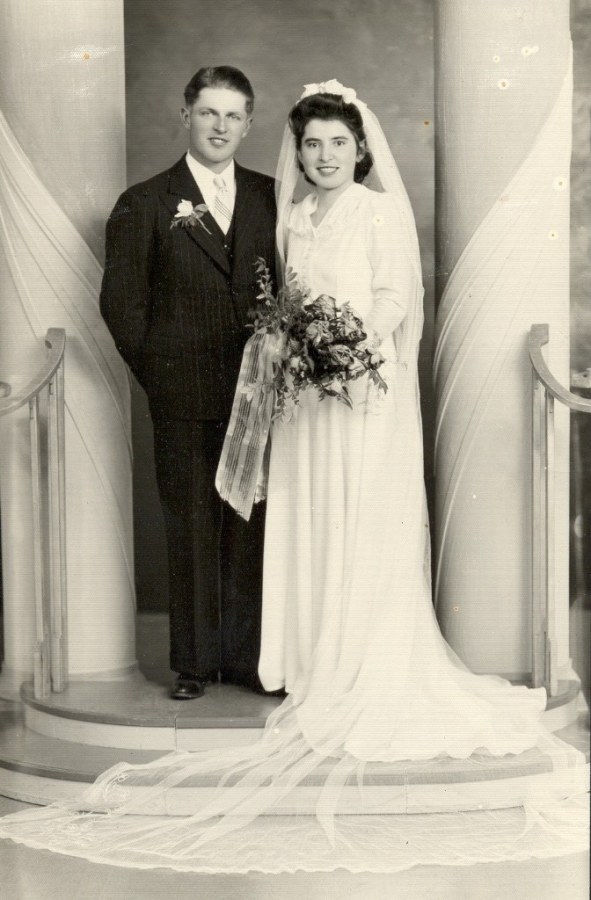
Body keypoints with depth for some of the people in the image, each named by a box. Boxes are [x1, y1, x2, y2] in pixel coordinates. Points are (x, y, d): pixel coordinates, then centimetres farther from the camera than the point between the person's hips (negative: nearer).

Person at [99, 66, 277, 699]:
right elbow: (121, 302, 1)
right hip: (184, 398, -2)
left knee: (253, 527, 6)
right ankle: (194, 662, 17)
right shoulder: (144, 204, 2)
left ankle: (247, 656, 18)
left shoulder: (270, 198, 11)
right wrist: (157, 373, -1)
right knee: (191, 531, 5)